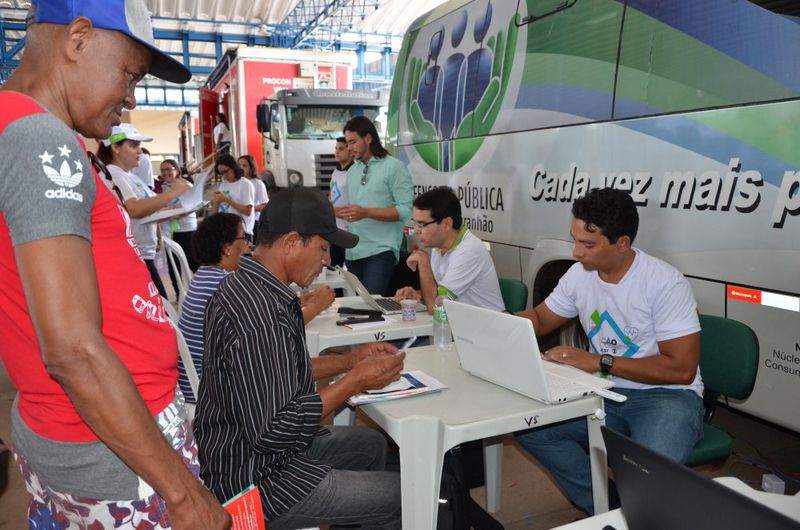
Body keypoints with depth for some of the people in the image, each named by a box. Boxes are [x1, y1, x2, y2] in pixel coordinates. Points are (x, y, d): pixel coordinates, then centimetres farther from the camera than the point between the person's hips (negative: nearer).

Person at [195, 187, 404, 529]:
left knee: (371, 444, 23)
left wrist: (350, 360, 4)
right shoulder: (260, 313, -30)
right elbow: (272, 432, -28)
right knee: (401, 496, -4)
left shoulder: (244, 285, 2)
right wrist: (356, 381, -20)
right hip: (253, 480, -10)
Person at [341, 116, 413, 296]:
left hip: (381, 251, -7)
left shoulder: (394, 167, -4)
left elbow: (405, 210, -13)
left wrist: (366, 212, -19)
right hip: (353, 251, 7)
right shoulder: (352, 171, 17)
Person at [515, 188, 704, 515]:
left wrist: (599, 362, -24)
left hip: (667, 395, -6)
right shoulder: (579, 274, -1)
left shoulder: (665, 282, -18)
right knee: (527, 423, -13)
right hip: (606, 393, 6)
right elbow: (540, 319, 14)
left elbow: (681, 369, -20)